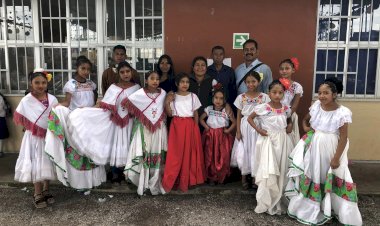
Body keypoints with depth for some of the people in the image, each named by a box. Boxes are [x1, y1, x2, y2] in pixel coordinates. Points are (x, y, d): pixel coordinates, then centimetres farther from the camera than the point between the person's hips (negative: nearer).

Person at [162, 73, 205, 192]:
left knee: (189, 153, 5)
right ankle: (170, 181, 10)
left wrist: (196, 128, 5)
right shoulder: (172, 97, 2)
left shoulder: (193, 96, 5)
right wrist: (167, 103, -12)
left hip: (190, 126, 2)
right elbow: (169, 114, 0)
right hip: (177, 126, -1)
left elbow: (196, 113, 9)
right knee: (176, 154, -1)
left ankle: (187, 180, 19)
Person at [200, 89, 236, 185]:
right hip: (210, 136, 2)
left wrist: (228, 130, -13)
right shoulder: (209, 109, -2)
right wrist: (206, 127, -5)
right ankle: (211, 177, 20)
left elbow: (234, 122, -3)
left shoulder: (227, 111, -8)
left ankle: (221, 177, 19)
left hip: (222, 136, -2)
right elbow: (201, 119, 8)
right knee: (210, 157, 6)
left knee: (223, 157, 1)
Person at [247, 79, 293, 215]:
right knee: (268, 172, -4)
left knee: (281, 172, 11)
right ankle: (266, 203, 12)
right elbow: (250, 118, 0)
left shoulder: (286, 109, 1)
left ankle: (279, 202, 27)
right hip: (267, 141, -4)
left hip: (282, 142, 4)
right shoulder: (262, 108, -11)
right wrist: (258, 130, -11)